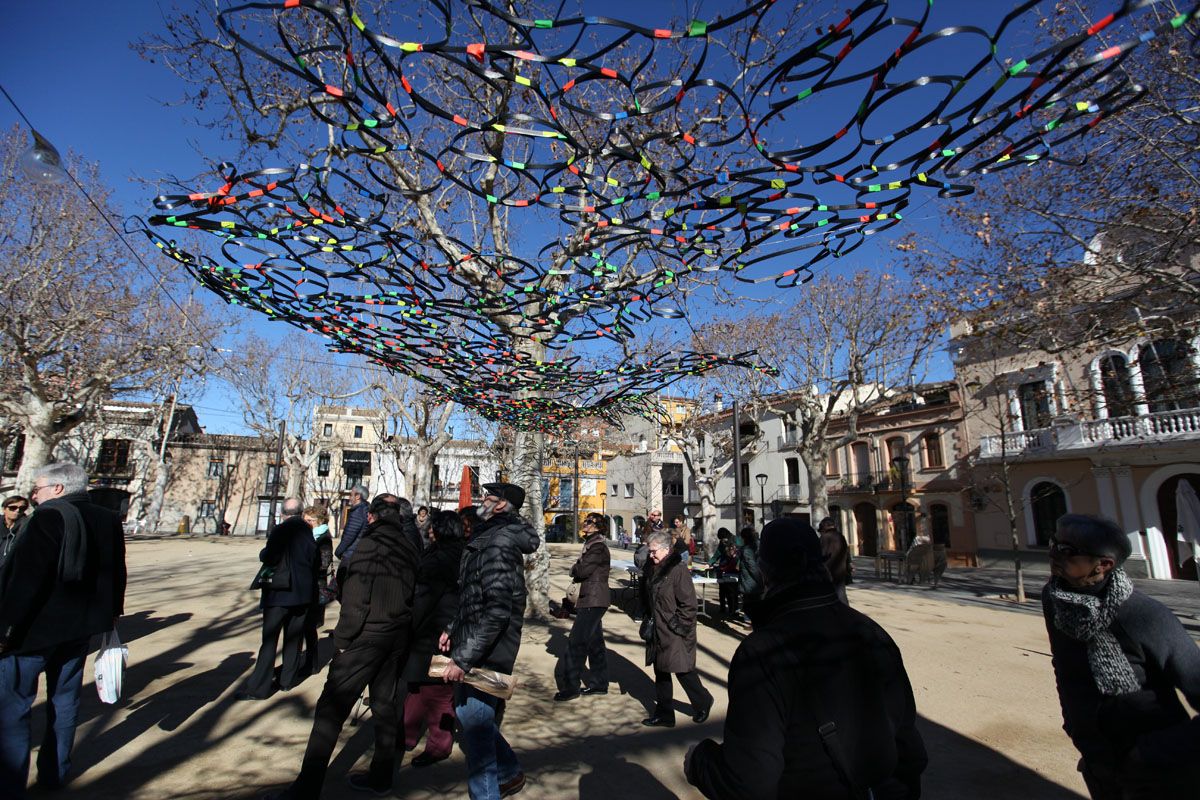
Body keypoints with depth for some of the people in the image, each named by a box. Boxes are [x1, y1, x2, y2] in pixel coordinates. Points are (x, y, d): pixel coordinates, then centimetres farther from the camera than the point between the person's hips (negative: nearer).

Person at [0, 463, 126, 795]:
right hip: (80, 626, 7)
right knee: (65, 699, 18)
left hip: (35, 627, -7)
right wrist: (111, 613, 23)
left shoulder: (50, 516, -18)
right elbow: (116, 572, 11)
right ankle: (55, 773, 30)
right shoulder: (108, 520, 4)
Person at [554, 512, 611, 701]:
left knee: (576, 642, -7)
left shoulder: (598, 546, -16)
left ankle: (571, 686, -1)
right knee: (595, 642, 16)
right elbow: (583, 571, 16)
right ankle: (599, 683, 25)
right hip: (592, 600, 10)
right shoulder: (591, 544, 16)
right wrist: (578, 570, -5)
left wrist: (575, 568, -2)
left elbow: (583, 570, -21)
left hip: (593, 601, -10)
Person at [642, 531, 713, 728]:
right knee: (661, 672, 14)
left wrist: (677, 625, -17)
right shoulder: (659, 569, 9)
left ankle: (703, 703, 30)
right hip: (659, 631, 9)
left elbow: (688, 603, -21)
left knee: (683, 671, 5)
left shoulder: (678, 570, -20)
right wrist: (651, 620, 14)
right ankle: (664, 714, 26)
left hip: (676, 635, -9)